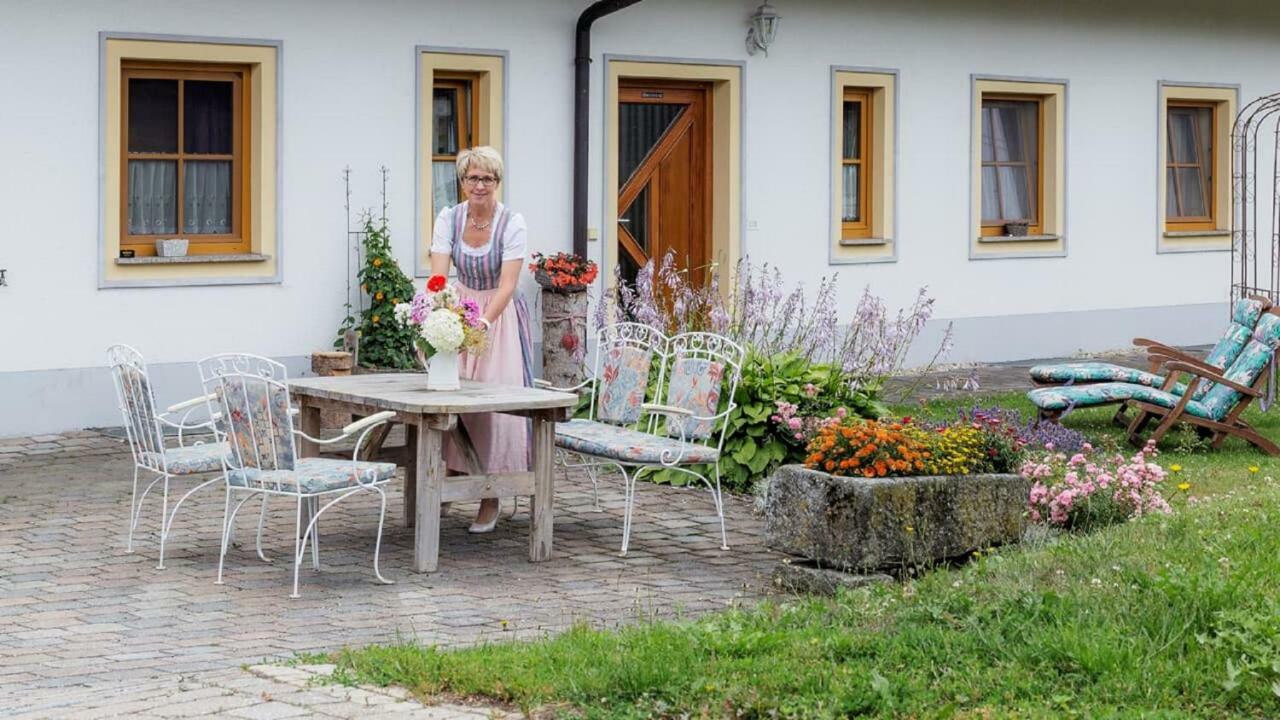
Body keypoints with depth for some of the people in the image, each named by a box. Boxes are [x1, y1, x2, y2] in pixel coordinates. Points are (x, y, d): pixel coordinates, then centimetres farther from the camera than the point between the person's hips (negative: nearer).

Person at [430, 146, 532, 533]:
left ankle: (491, 497, 0)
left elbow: (507, 284, -25)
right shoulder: (449, 219, -8)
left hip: (500, 315, -3)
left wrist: (483, 321, -41)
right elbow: (438, 276, -17)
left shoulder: (512, 224, -17)